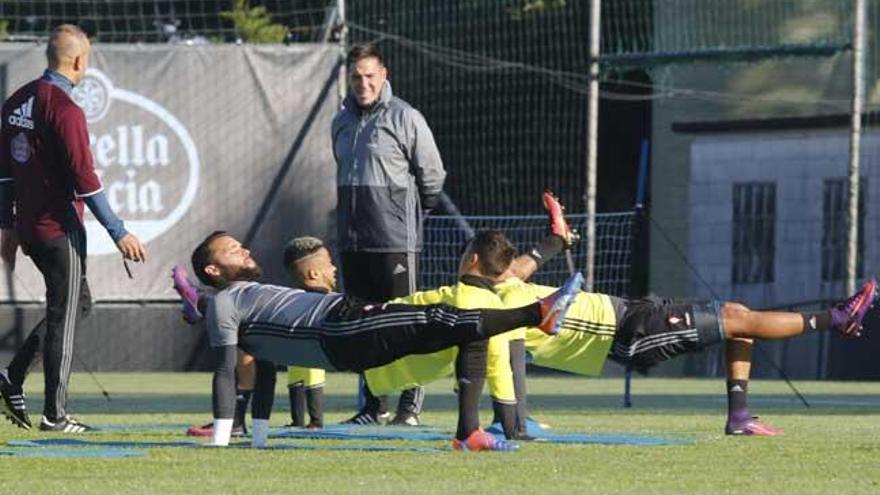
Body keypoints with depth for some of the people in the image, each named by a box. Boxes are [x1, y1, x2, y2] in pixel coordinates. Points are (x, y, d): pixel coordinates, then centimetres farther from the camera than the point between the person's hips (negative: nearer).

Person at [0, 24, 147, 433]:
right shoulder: (65, 111, -16)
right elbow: (84, 180, -19)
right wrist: (119, 234, -16)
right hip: (59, 228, -8)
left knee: (78, 303, 18)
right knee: (64, 315, 1)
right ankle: (55, 415, 4)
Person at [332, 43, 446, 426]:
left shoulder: (405, 118, -7)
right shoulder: (342, 121, 13)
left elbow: (433, 176, -2)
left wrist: (411, 214, 8)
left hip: (395, 239, -6)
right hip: (351, 239, 6)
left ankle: (410, 404, -2)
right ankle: (373, 404, 13)